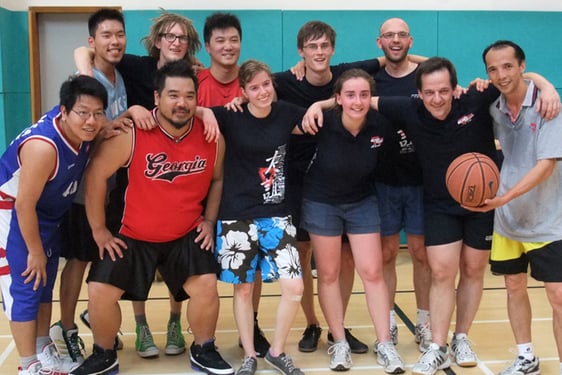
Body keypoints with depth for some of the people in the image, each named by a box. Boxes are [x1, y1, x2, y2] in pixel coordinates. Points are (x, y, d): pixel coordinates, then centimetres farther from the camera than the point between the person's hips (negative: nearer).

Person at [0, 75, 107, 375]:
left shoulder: (81, 128, -15)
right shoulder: (44, 146, -36)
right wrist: (35, 251, -17)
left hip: (47, 213, 8)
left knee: (45, 285, 17)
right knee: (25, 289, -4)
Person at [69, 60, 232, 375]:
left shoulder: (211, 136, -10)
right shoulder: (131, 134, -20)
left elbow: (217, 179, 9)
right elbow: (96, 175, -12)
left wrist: (209, 221, 2)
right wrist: (99, 229, -7)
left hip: (187, 236, 1)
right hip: (134, 236, -1)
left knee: (206, 286, -13)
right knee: (100, 292, -7)